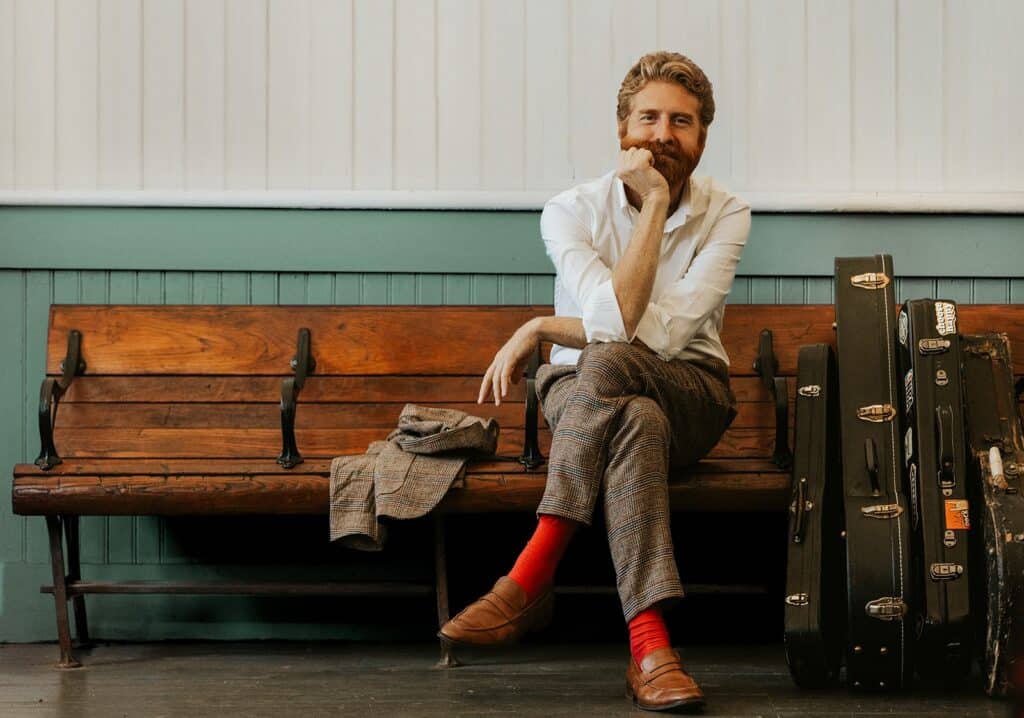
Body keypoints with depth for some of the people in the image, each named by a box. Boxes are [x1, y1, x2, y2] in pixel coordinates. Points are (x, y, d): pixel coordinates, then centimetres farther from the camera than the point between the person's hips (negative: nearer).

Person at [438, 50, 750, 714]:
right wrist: (654, 203, -19)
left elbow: (666, 333, -17)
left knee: (605, 364, -35)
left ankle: (530, 583, -35)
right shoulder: (573, 211, -4)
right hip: (580, 389, 1)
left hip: (691, 394, 0)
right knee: (638, 420, -37)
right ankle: (650, 647, -46)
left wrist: (539, 329, -13)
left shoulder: (726, 214, -4)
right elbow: (619, 317, -22)